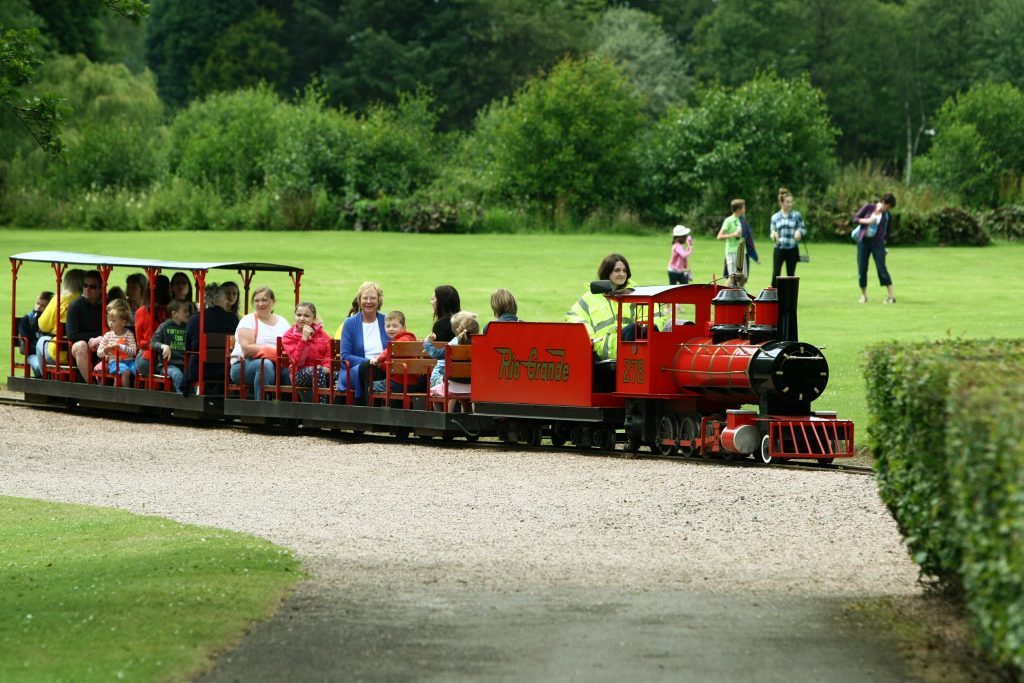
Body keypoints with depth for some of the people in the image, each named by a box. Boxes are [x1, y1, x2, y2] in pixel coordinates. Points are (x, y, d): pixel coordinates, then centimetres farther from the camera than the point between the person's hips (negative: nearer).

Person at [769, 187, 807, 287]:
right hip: (779, 249, 0)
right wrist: (773, 235, -13)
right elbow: (773, 232, 11)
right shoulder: (775, 217, 6)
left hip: (792, 250, 0)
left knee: (790, 276, 4)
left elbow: (804, 229, 7)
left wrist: (799, 231, -16)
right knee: (776, 274, -10)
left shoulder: (796, 215, 3)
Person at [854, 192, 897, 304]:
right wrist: (866, 221, -17)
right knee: (862, 269, 1)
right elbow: (855, 219, 0)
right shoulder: (868, 207, -3)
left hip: (877, 242, -1)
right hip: (863, 241, 1)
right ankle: (863, 295, 17)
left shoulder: (888, 215, 0)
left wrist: (884, 244, 11)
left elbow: (887, 232, 11)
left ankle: (891, 296, -11)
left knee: (881, 268, -11)